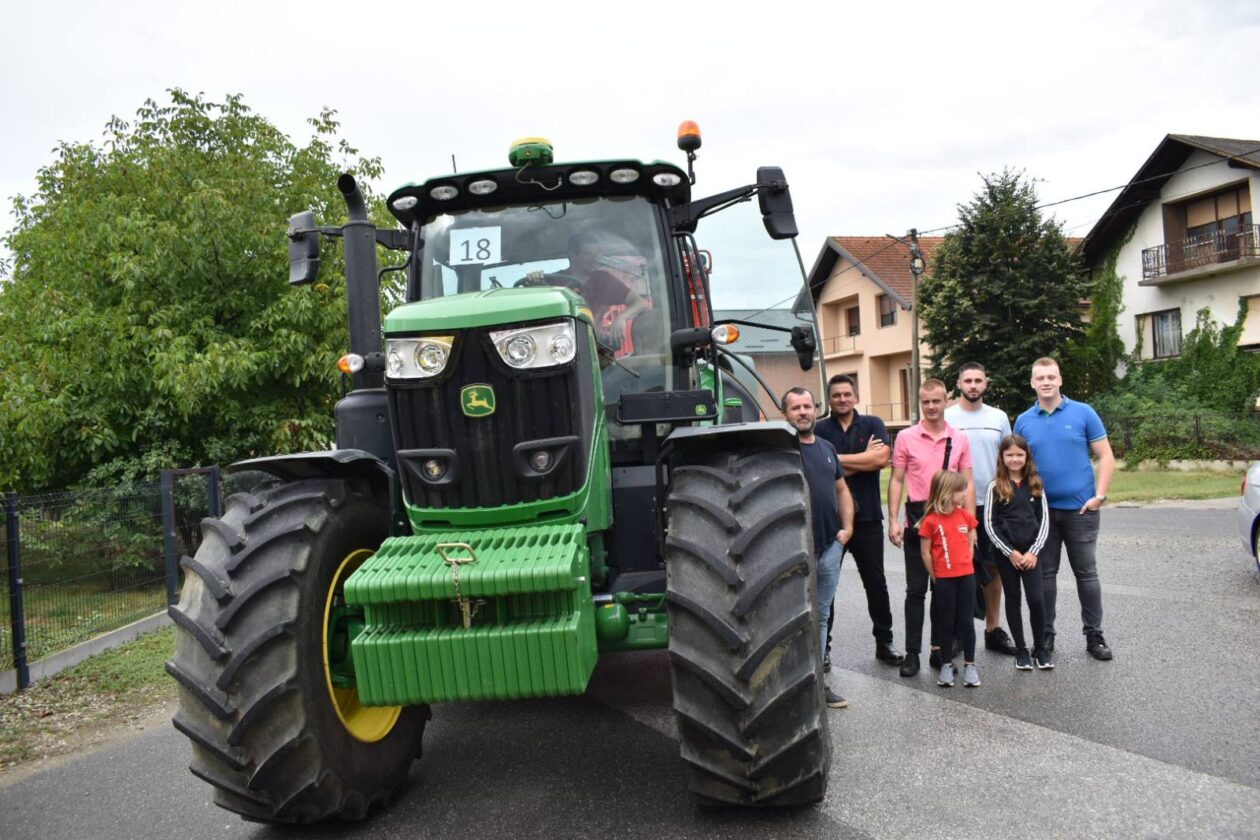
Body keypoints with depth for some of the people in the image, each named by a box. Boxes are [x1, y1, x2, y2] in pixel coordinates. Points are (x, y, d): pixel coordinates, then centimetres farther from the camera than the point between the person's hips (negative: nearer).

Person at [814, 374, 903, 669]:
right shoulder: (819, 430, 0)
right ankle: (822, 647, 15)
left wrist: (839, 460, -11)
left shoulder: (873, 424, 4)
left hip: (867, 517, 1)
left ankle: (884, 642, 24)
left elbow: (882, 458, -14)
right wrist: (864, 458, -11)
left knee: (876, 583, 11)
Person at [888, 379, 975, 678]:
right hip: (917, 519, -2)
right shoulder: (906, 438, -1)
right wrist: (893, 521, -7)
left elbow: (967, 484, 6)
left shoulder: (960, 439, 4)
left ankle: (940, 650, 21)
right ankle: (912, 653, 8)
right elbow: (896, 481, 0)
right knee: (916, 590, 2)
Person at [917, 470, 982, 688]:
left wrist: (965, 565, 4)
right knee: (946, 622, 7)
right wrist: (936, 577, 0)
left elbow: (971, 544, 11)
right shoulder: (931, 521, -10)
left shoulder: (965, 516, 1)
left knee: (966, 621, 7)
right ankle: (946, 665, 17)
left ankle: (969, 665, 16)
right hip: (943, 580, -3)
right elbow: (925, 553, -4)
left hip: (966, 576, 3)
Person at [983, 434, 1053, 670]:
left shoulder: (1035, 485, 5)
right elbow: (989, 524, -5)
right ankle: (1021, 650, 17)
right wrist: (1010, 552, -9)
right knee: (1013, 599, 7)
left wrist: (1033, 551, -7)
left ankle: (1040, 648, 11)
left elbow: (1044, 520, 3)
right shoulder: (995, 487, -2)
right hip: (1005, 552, -1)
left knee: (1036, 599, -6)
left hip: (1030, 551, 1)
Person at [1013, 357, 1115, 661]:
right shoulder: (1024, 421, 5)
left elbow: (1105, 456, -2)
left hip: (1080, 508, -2)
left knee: (1086, 573, 5)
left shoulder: (1083, 413, -2)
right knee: (1044, 574, 8)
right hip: (1040, 509, 2)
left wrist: (1099, 495, -10)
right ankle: (1045, 633, 18)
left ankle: (1094, 635, 15)